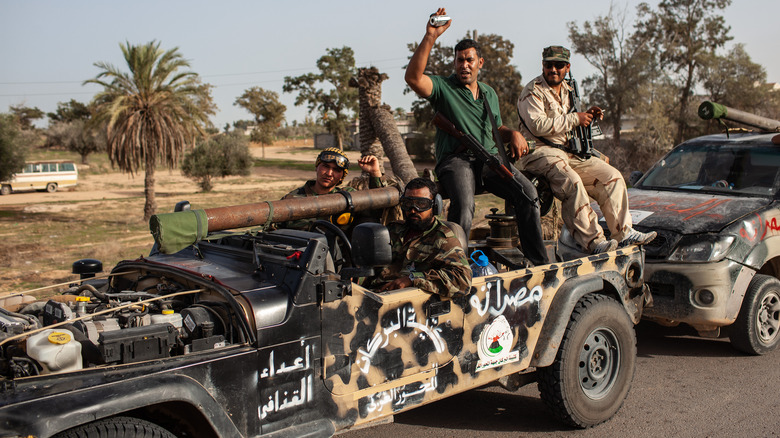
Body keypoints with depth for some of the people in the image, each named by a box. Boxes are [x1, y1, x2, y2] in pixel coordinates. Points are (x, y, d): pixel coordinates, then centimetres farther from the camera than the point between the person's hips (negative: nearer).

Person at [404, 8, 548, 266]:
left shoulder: (489, 94, 27)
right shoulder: (443, 87, 7)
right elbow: (413, 78, -14)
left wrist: (513, 134, 9)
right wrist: (430, 37, -19)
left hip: (490, 158, 5)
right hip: (456, 159, -4)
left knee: (527, 192, -22)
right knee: (464, 205, -36)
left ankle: (539, 262, -14)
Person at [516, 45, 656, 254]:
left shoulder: (567, 90, 20)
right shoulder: (533, 92, -7)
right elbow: (538, 126, -21)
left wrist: (587, 116, 8)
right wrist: (575, 119, -16)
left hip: (569, 151, 9)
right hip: (540, 152, -8)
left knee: (612, 176, -2)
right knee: (571, 181, -34)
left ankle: (624, 233, -1)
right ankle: (593, 241, -32)